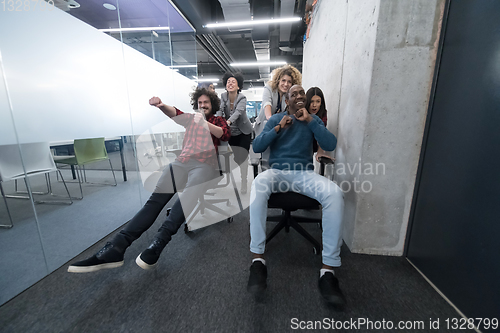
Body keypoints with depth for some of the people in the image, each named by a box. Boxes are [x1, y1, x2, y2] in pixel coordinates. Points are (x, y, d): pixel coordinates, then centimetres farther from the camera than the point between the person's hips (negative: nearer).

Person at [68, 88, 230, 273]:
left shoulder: (219, 120, 23)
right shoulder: (191, 117, 29)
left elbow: (225, 135, 2)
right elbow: (174, 113, 10)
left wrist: (204, 122, -7)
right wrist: (161, 105, -11)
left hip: (204, 165, -2)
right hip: (182, 161, 3)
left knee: (187, 197, -35)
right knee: (156, 199, -18)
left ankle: (156, 246, -39)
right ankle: (115, 249, -23)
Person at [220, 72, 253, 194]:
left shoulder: (242, 98, -16)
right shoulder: (223, 96, -4)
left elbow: (238, 112, -34)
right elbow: (220, 109, -19)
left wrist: (228, 121, -52)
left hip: (243, 132, -3)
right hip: (230, 132, 3)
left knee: (242, 157, -4)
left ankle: (244, 182, 6)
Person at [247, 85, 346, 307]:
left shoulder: (313, 120, 16)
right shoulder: (275, 119, 13)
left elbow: (330, 145, 0)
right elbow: (256, 147, 3)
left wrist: (309, 120, -5)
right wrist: (278, 128, -7)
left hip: (304, 173, 1)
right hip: (277, 171, -1)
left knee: (335, 193, -30)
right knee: (258, 185, -37)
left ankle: (328, 270, -22)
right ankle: (258, 260, -30)